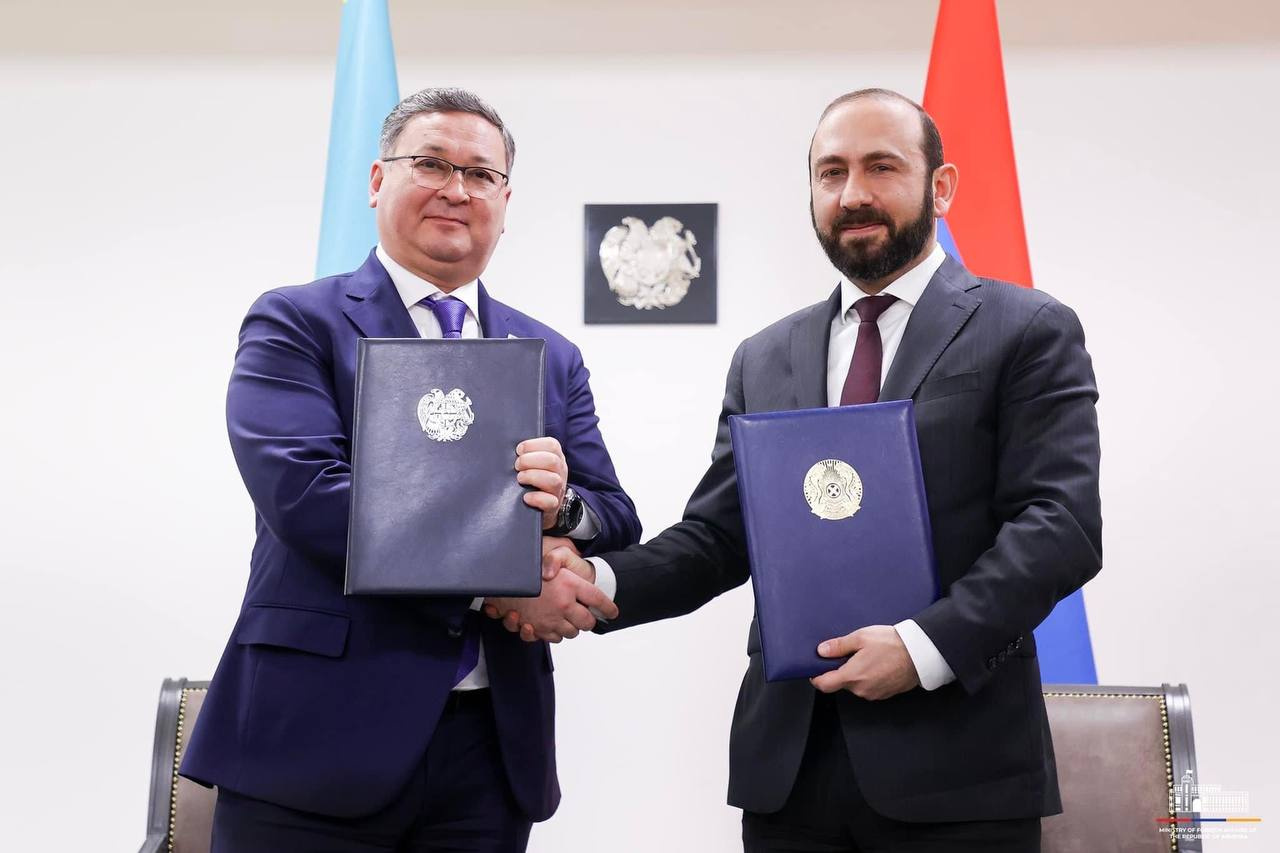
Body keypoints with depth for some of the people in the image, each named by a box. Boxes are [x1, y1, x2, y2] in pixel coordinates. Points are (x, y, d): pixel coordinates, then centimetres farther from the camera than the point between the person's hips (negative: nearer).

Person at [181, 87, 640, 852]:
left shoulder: (554, 359, 12)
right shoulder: (295, 324, 0)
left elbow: (617, 528, 7)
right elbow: (302, 494, -16)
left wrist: (561, 508, -16)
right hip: (320, 740, -4)